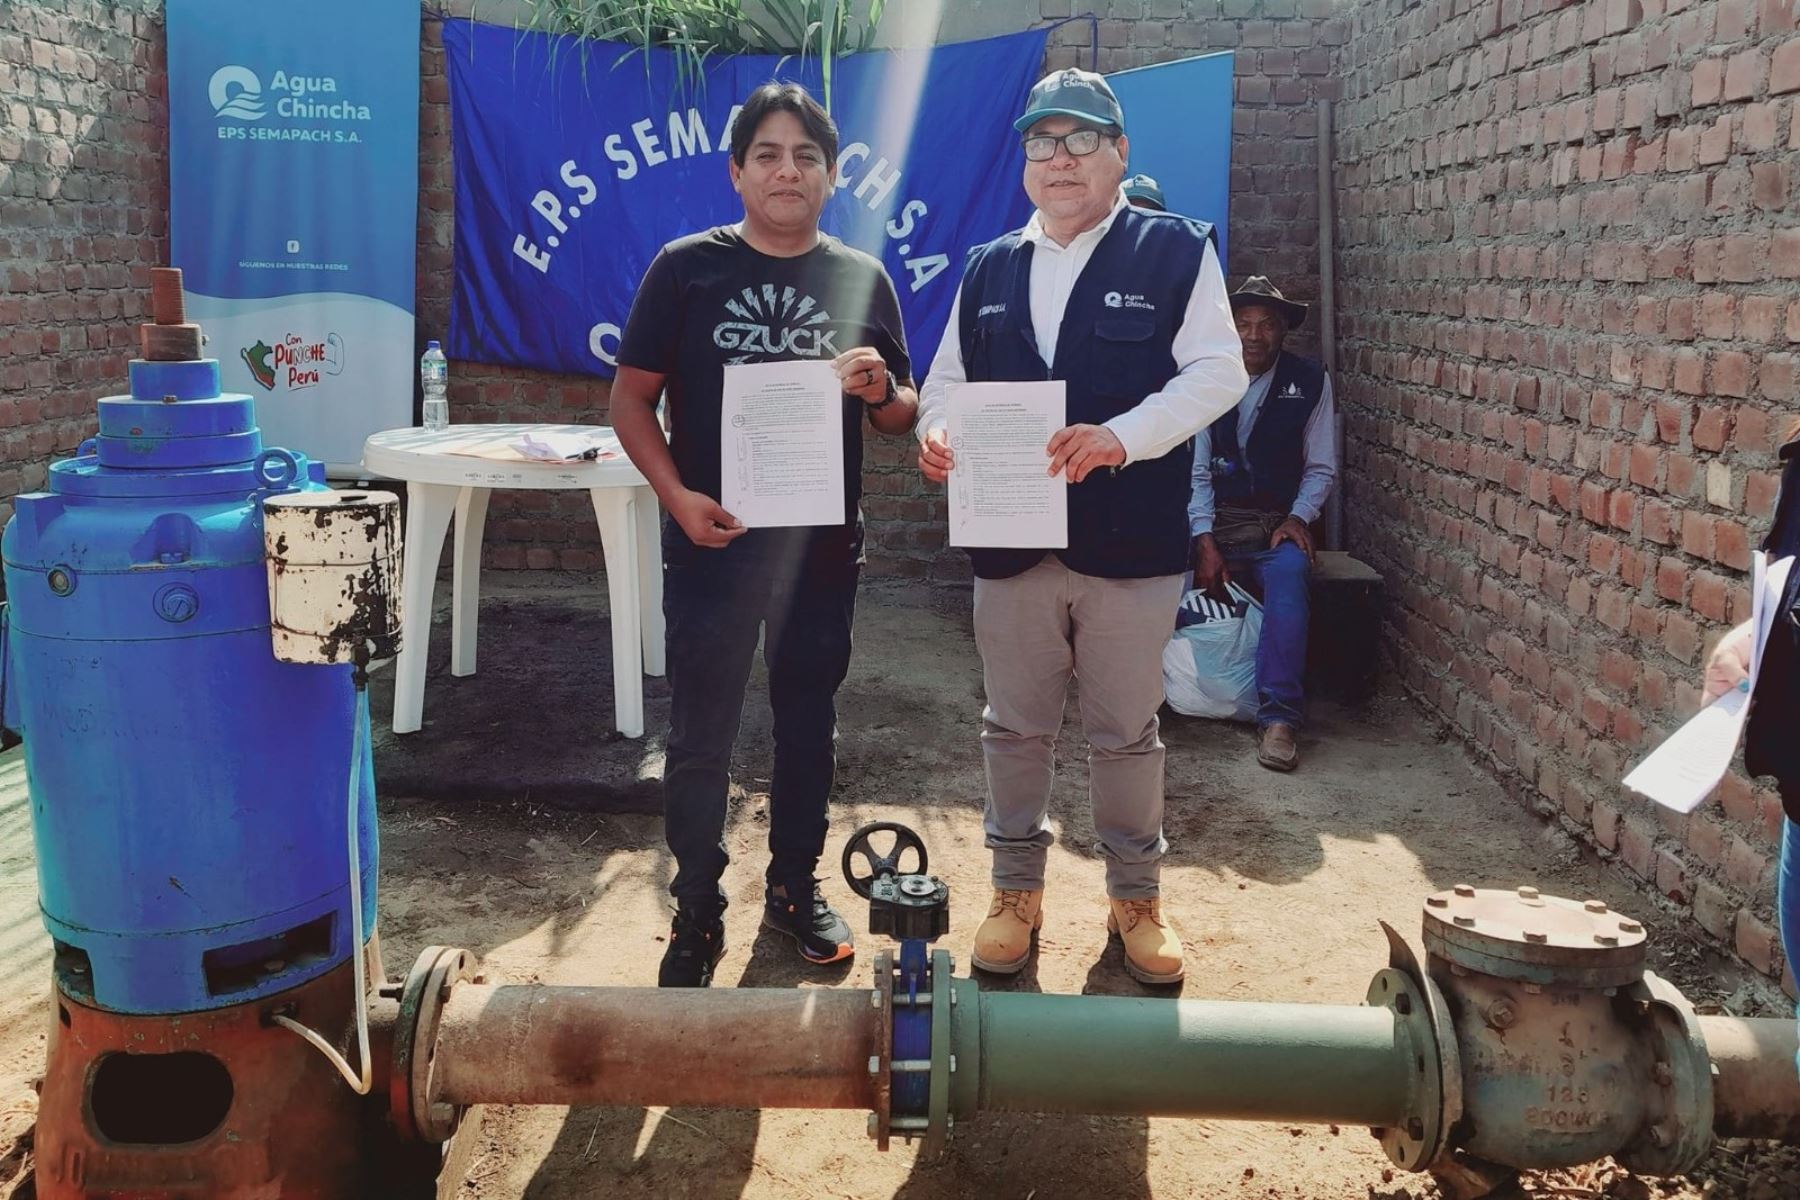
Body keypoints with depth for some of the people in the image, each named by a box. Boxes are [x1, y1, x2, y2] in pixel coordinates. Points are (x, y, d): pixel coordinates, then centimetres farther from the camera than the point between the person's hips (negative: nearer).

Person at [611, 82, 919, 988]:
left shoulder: (862, 279, 5)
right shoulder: (686, 267, -2)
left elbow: (901, 417, 10)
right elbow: (631, 398, -1)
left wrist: (880, 389, -14)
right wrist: (677, 493, -16)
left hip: (822, 546, 3)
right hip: (712, 542, -2)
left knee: (808, 725, 15)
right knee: (699, 740, 3)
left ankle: (794, 888, 33)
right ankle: (696, 920, 17)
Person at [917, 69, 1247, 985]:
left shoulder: (1176, 252, -1)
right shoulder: (988, 270, 12)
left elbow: (1215, 371, -8)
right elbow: (946, 382, 14)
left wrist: (1121, 436, -24)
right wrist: (936, 431, -10)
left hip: (1130, 541, -3)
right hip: (1010, 539, 3)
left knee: (1127, 731, 9)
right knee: (1015, 727, 12)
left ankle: (1136, 896, 26)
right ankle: (1016, 892, 28)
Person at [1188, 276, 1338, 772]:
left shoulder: (1310, 382, 5)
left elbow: (1321, 467, 8)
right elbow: (1195, 470, 0)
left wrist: (1297, 518, -10)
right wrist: (1205, 541, -12)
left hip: (1280, 523, -1)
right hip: (1214, 522, 1)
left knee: (1289, 573, -35)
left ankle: (1278, 718, -38)